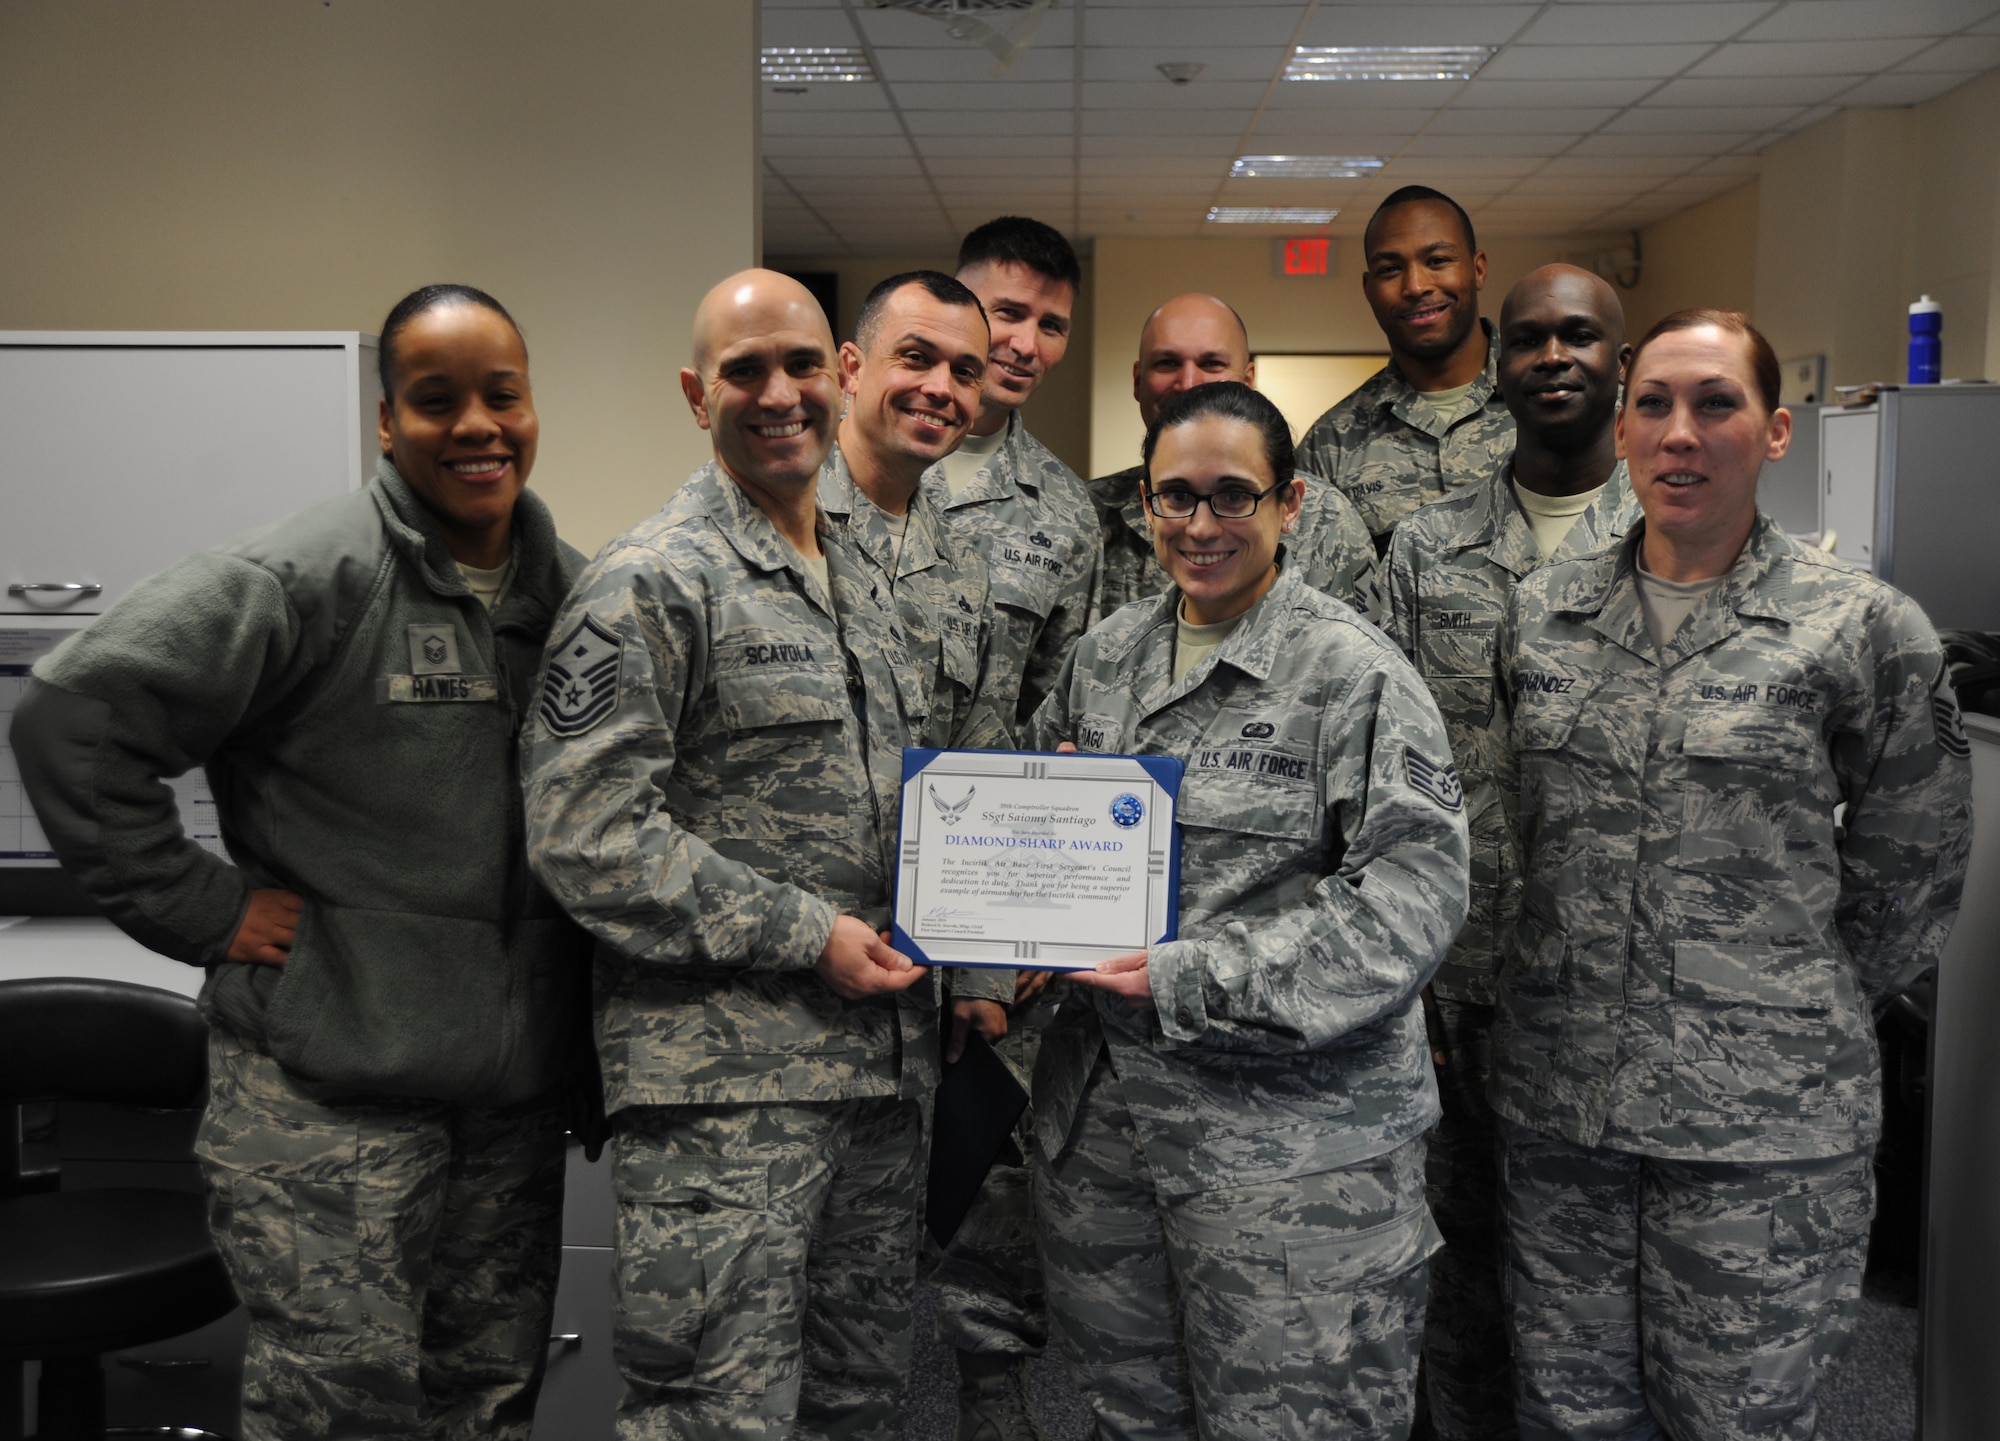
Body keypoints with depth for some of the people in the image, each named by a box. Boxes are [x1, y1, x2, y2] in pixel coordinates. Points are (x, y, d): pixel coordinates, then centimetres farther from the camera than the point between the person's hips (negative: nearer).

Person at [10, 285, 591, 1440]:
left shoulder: (577, 594, 8)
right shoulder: (303, 578, -13)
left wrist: (591, 1047, 9)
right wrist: (200, 908, -13)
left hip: (519, 1087, 6)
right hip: (329, 1088, -6)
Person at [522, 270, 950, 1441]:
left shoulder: (863, 584, 16)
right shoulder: (653, 583, -10)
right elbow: (586, 832, -18)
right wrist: (806, 934, -17)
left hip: (883, 1068, 8)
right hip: (726, 1083, -8)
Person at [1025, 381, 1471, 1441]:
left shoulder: (1354, 673, -9)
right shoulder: (1104, 656, 10)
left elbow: (1414, 890, -16)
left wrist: (1197, 979, -21)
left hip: (1292, 1130, -5)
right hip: (1097, 1112, 6)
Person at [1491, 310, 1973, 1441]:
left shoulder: (1864, 628, -4)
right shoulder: (1544, 612, 6)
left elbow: (1909, 879, 4)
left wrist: (1791, 1014, 7)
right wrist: (1590, 977, 13)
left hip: (1767, 1129, -3)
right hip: (1558, 1100, 4)